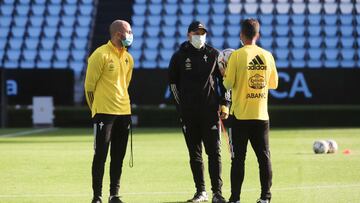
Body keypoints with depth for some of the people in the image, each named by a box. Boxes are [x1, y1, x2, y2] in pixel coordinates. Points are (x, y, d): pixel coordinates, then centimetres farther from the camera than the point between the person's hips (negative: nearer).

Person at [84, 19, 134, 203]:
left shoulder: (128, 58, 12)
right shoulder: (101, 55, -10)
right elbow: (89, 85, -7)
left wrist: (120, 103, 16)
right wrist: (96, 110, -3)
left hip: (124, 112, 7)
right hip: (104, 113, -7)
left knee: (118, 157, 8)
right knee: (101, 156, -4)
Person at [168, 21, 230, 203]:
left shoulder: (214, 54, 5)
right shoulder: (179, 56, 4)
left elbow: (224, 79, 10)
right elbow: (173, 81, 11)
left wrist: (224, 103, 2)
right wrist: (181, 104, 7)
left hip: (210, 111, -1)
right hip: (188, 113, 1)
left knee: (214, 152, -6)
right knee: (194, 154, 5)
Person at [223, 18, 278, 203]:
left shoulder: (237, 56, -9)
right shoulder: (267, 56, 2)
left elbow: (228, 84, -10)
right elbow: (273, 83, 10)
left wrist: (225, 75, 10)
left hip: (240, 114, -3)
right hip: (261, 114, 3)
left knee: (238, 158, 1)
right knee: (264, 156, 8)